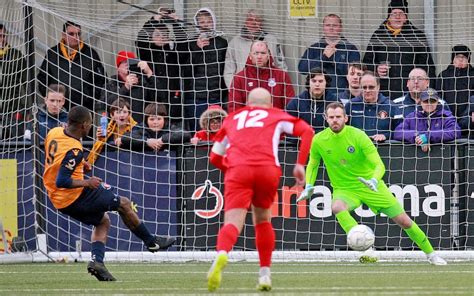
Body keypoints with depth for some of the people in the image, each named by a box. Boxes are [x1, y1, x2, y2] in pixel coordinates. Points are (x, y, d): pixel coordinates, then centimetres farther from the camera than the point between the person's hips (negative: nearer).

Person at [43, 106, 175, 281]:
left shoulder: (53, 133, 0)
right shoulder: (74, 150, -26)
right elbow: (61, 181, -30)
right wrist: (87, 183, -19)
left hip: (58, 201, 9)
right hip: (76, 198, -9)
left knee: (103, 221, 24)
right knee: (124, 204, 9)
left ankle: (96, 260, 4)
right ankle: (152, 242, 22)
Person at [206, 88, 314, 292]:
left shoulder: (232, 119, 32)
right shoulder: (276, 116, 28)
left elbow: (215, 157, 34)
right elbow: (307, 131, 15)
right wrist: (300, 165, 15)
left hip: (238, 169, 0)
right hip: (268, 170, 0)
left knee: (233, 223, -15)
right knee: (262, 220, 23)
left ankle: (221, 255, -47)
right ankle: (265, 273, 19)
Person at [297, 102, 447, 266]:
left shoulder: (358, 136, -17)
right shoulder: (319, 140, -9)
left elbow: (379, 165, -21)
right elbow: (312, 164, 13)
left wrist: (374, 181, -41)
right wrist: (308, 187, -2)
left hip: (370, 186, -1)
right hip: (344, 189, 1)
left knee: (404, 221, 0)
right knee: (337, 207, -37)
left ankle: (431, 254, 24)